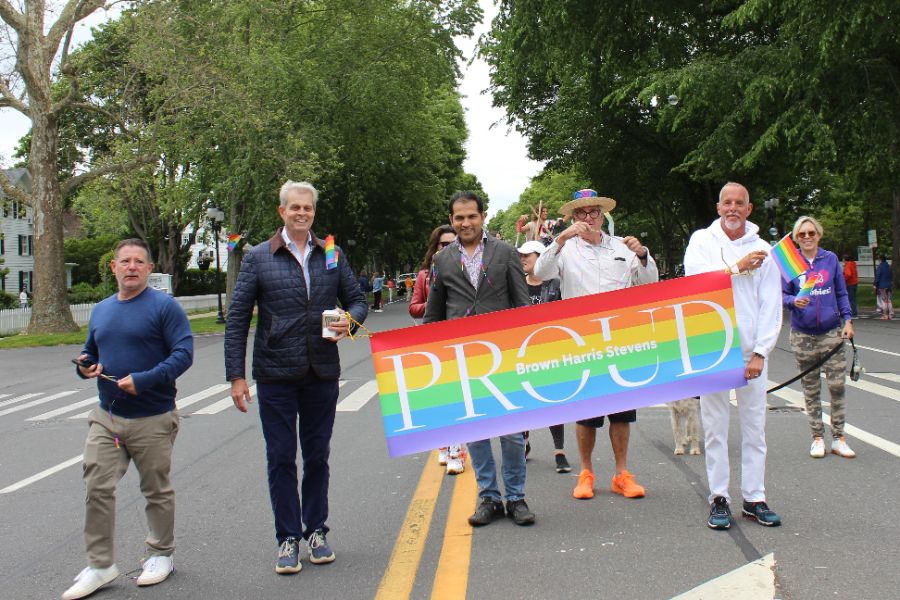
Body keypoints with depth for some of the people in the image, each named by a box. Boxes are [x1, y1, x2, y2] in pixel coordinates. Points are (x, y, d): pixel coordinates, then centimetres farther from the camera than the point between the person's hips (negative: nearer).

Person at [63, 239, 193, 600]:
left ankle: (161, 554, 27)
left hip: (153, 420, -5)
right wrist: (85, 366, -2)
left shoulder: (164, 306, -8)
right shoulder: (101, 310, 11)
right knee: (97, 488, -1)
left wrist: (143, 380, -25)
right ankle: (100, 565, 10)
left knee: (157, 490, 10)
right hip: (106, 418, 5)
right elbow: (91, 353, 22)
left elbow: (184, 353, -15)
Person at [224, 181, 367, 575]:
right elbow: (237, 320, -1)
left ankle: (316, 531, 25)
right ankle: (288, 538, 14)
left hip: (322, 373, 2)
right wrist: (236, 375, -7)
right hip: (275, 375, -2)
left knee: (318, 455, 11)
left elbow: (357, 299, 14)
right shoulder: (258, 258, 0)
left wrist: (350, 320, -11)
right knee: (281, 458, 3)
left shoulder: (332, 255, 7)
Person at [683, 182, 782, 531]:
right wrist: (737, 267, -10)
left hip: (751, 351, 1)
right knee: (715, 426, 2)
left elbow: (771, 307, 3)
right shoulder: (702, 240, 6)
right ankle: (719, 498, 10)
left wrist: (760, 353, -5)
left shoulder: (762, 250, 7)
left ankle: (754, 498, 14)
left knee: (754, 426, 5)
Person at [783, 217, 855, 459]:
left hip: (831, 332, 1)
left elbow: (841, 292, 10)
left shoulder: (831, 259, 4)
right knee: (811, 389, 6)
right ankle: (818, 437, 16)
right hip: (803, 335, 0)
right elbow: (782, 295, 1)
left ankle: (838, 438, 7)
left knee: (837, 385, -4)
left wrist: (847, 320, 1)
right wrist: (794, 301, -20)